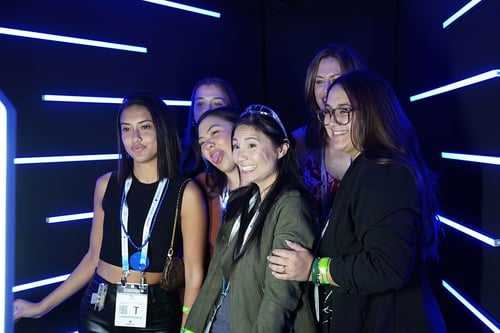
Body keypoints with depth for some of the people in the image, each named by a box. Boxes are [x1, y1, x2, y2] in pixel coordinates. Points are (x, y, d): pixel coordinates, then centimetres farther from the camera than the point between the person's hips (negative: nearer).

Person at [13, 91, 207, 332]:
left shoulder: (186, 193, -11)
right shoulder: (107, 185, 0)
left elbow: (194, 274, -11)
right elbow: (94, 257, 7)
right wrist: (41, 307, 9)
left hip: (156, 314, -2)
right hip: (100, 310, 3)